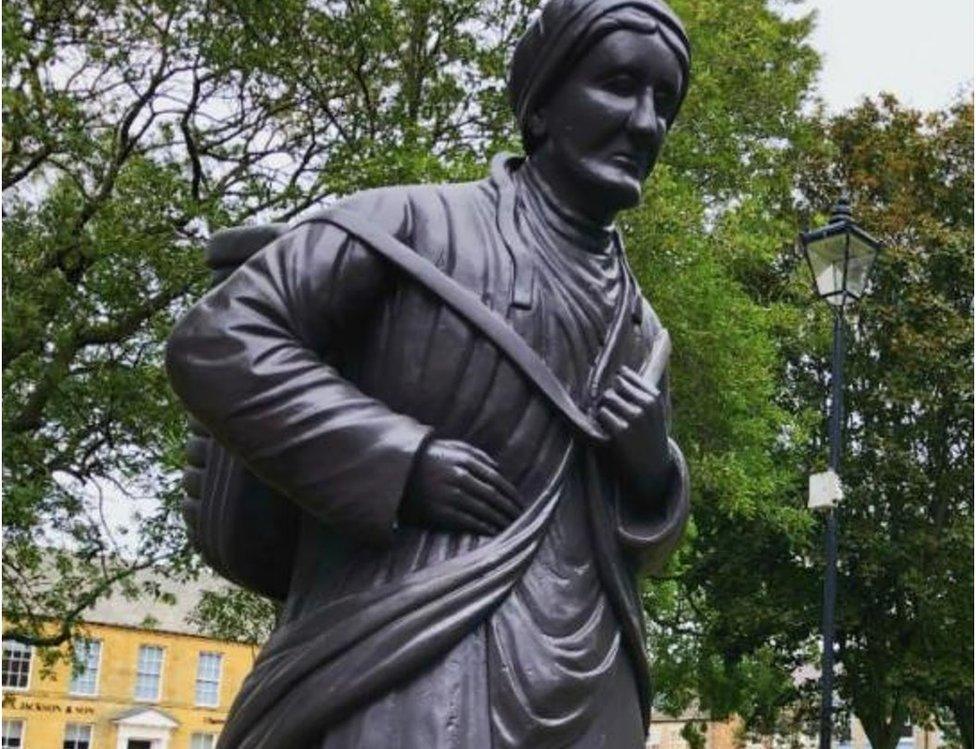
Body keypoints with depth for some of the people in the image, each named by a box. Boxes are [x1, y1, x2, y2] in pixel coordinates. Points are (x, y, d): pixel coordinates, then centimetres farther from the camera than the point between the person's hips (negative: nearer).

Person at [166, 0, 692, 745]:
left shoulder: (640, 331, 21)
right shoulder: (419, 227, 4)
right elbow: (216, 342, -3)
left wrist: (653, 471, 2)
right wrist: (401, 458, -13)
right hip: (412, 670, -6)